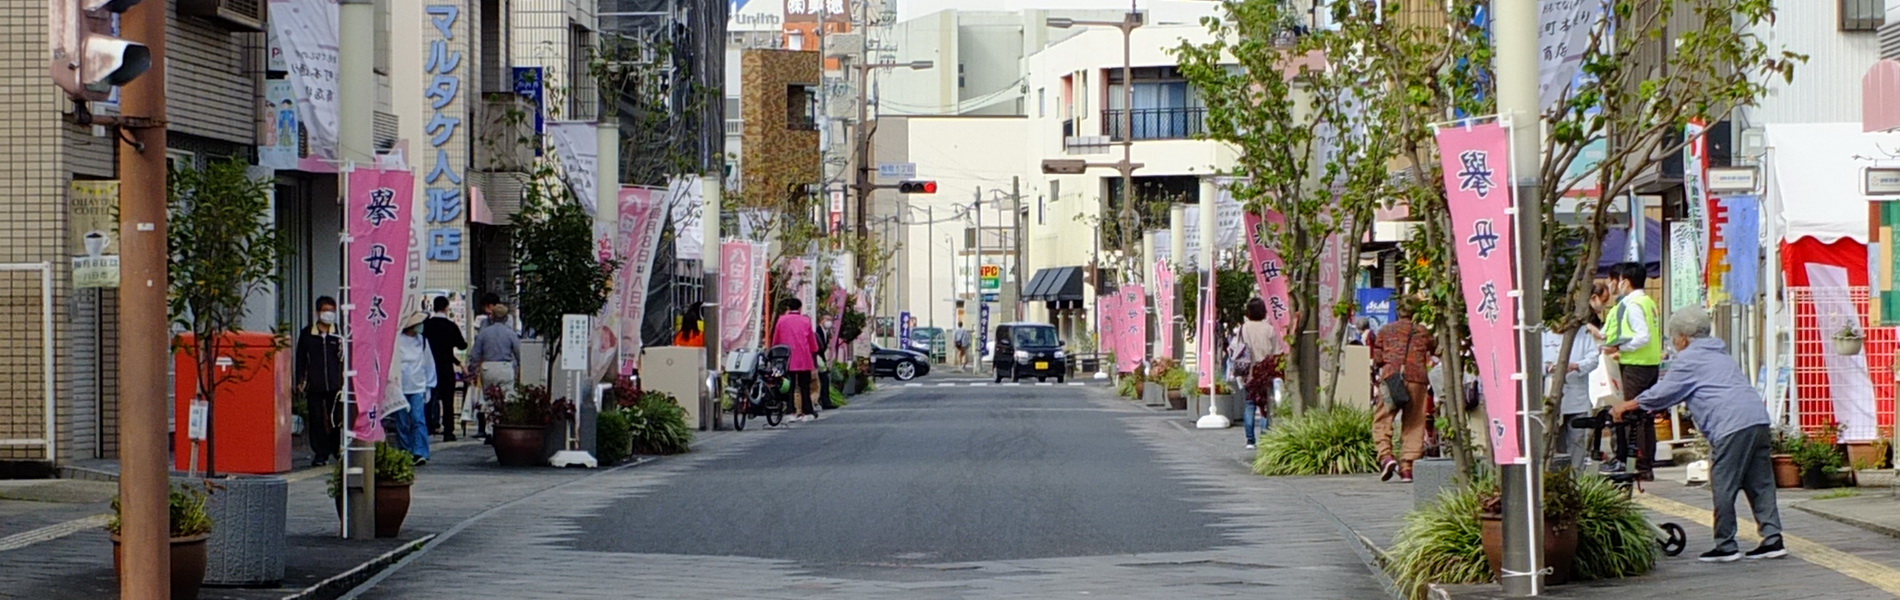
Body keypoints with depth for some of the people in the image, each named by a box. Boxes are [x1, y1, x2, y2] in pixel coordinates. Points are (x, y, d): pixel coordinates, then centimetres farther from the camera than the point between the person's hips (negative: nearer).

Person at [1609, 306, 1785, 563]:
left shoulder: (1688, 359, 3)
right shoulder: (1719, 354, 31)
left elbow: (1662, 393, 4)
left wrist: (1626, 406, 16)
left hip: (1732, 426, -9)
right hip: (1758, 420, 9)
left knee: (1723, 486, -2)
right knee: (1760, 484, 9)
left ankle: (1726, 546, 0)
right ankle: (1772, 538, 4)